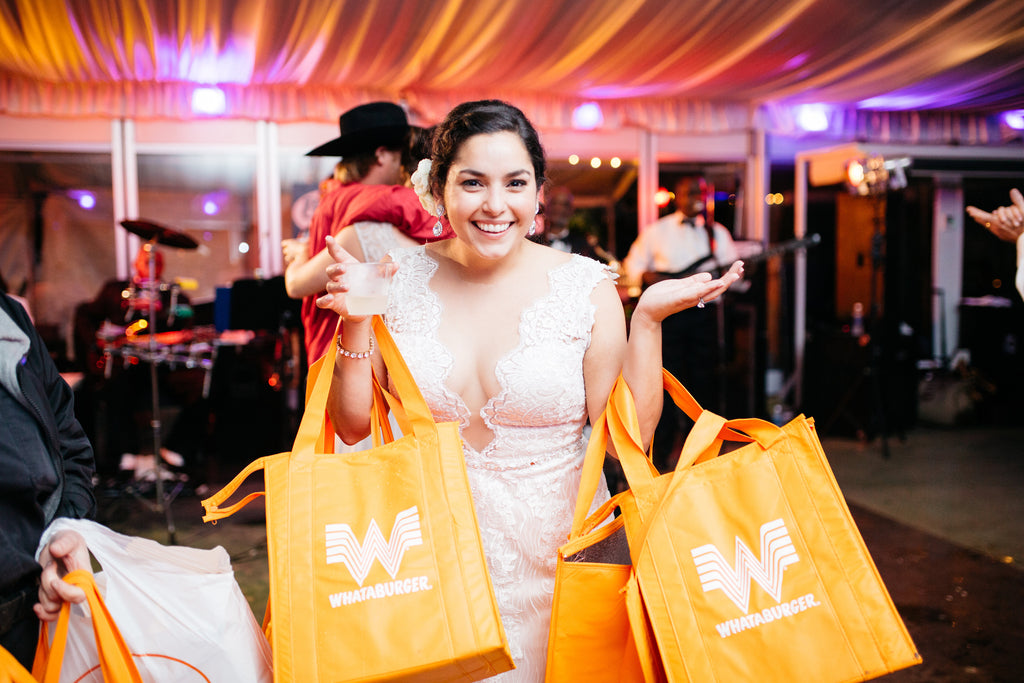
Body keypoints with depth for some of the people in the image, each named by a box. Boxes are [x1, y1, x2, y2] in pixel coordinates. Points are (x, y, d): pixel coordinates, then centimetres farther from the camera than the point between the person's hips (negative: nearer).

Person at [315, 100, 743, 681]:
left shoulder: (585, 288, -8)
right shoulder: (401, 279, -4)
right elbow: (353, 428, -1)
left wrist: (648, 323, -16)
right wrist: (357, 322, -13)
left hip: (549, 562, -1)